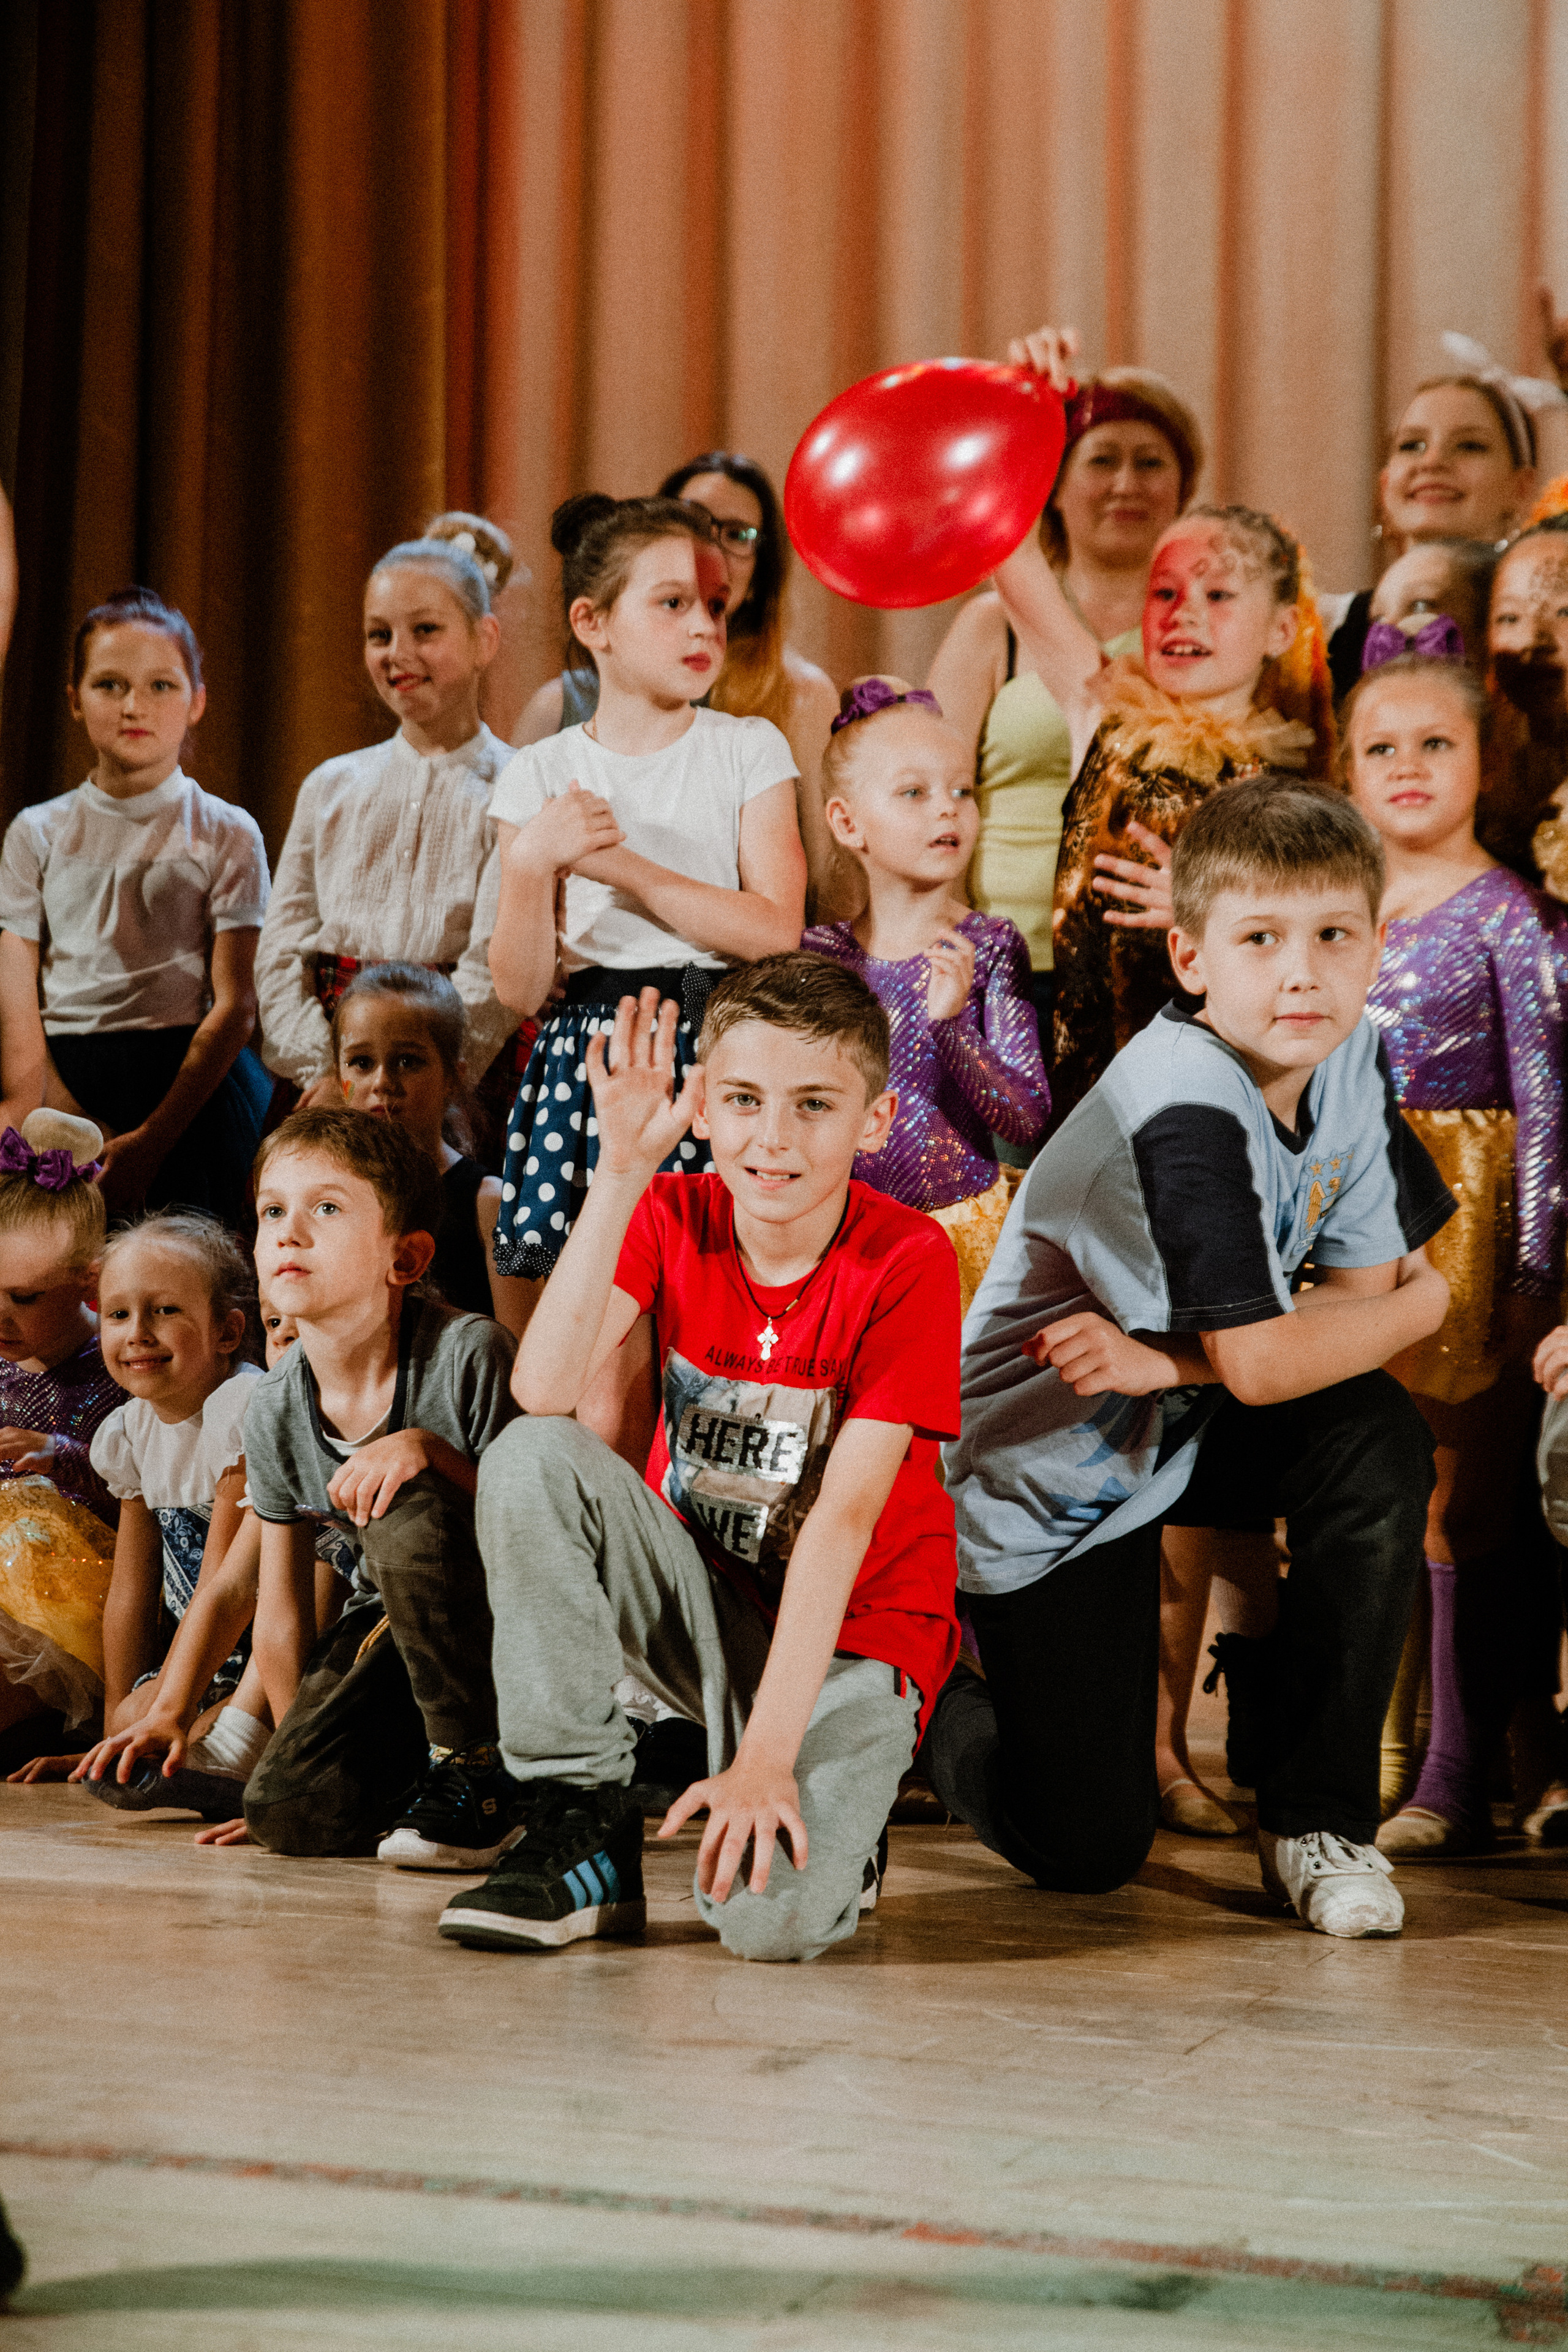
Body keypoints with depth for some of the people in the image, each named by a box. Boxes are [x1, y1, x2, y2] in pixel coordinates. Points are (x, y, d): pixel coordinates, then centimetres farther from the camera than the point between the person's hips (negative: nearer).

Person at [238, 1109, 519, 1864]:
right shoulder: (277, 1409, -5)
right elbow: (281, 1610, 6)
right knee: (285, 1813, -17)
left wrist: (430, 1451, -31)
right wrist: (300, 1743, 11)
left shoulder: (467, 1353, -21)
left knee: (408, 1511, -34)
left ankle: (475, 1771, -19)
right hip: (393, 1629, 5)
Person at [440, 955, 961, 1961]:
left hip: (851, 1628, -4)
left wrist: (765, 1755, -30)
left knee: (770, 1915, -29)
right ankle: (583, 1825, -12)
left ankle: (834, 1814, 9)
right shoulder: (674, 1216, -6)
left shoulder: (908, 1260, -17)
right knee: (531, 1459, -24)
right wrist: (622, 1170, -29)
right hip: (703, 1595, 4)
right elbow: (545, 1391, -24)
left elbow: (845, 1515, -24)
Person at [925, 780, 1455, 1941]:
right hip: (1041, 1477, -7)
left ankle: (1318, 1815, -6)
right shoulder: (1189, 1108, -31)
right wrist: (1415, 1302, -14)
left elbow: (1358, 1295, -8)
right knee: (1089, 1848, -7)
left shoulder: (1348, 1061, -7)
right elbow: (1261, 1364, -32)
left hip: (1175, 1431, 7)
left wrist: (1165, 1363, -23)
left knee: (1380, 1442, -22)